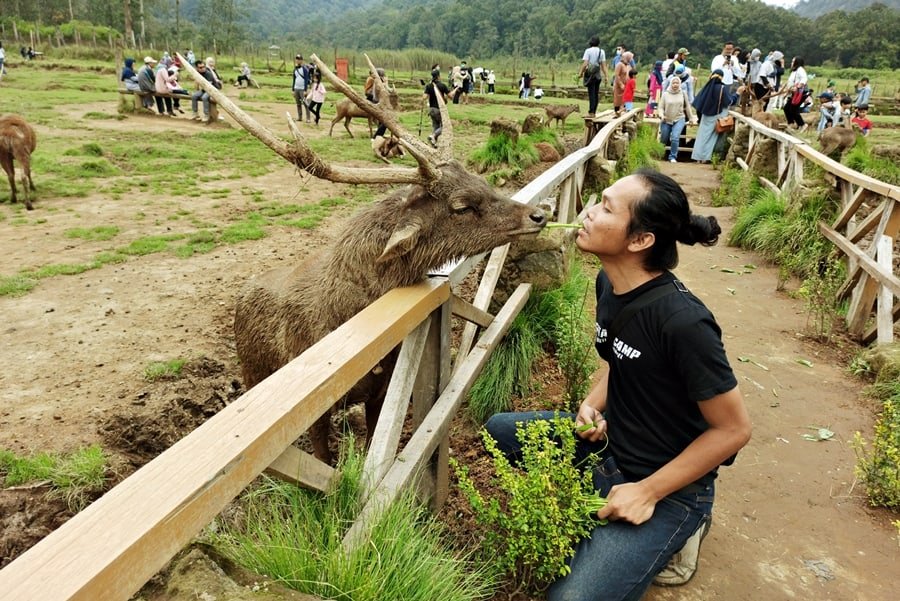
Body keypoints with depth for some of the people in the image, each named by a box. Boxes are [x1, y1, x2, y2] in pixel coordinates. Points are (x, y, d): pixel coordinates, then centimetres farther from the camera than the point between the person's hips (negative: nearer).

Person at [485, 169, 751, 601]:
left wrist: (647, 492, -17)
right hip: (608, 443, 7)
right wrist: (592, 405, -6)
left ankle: (671, 528, 6)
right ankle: (596, 497, 10)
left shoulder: (681, 320, -30)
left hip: (669, 486, -7)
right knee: (500, 430, 8)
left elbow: (734, 429, -20)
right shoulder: (609, 283, -6)